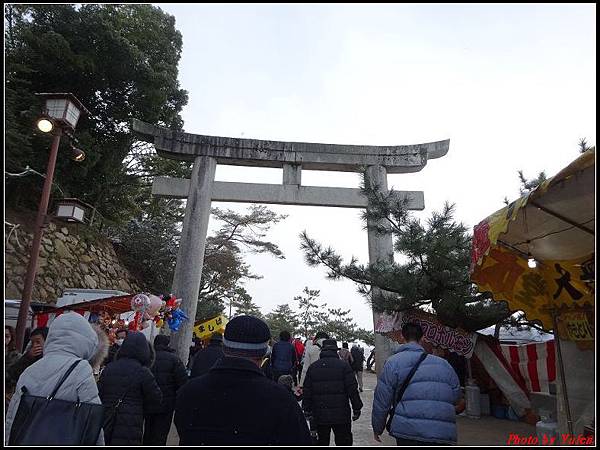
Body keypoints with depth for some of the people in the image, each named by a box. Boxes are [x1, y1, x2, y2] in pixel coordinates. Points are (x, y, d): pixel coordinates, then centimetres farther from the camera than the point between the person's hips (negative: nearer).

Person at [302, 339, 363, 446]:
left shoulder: (313, 367, 5)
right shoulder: (344, 366, -6)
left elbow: (307, 391, 6)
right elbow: (352, 389, -8)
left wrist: (307, 410, 13)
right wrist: (357, 408, 1)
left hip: (320, 415, 3)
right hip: (341, 414, -3)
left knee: (322, 441, 16)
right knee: (343, 441, 8)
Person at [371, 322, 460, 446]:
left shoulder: (393, 362, 0)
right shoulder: (443, 363, 13)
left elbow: (381, 402, 0)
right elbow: (456, 395, 16)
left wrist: (377, 429, 13)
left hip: (409, 433, -4)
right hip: (445, 436, 4)